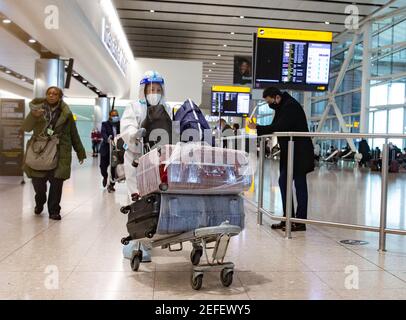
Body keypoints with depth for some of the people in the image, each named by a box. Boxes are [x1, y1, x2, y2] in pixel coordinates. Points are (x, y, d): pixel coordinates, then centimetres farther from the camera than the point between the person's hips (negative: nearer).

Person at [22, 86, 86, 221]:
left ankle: (54, 210, 12)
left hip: (59, 153, -1)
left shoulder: (66, 114, 6)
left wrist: (80, 153, 14)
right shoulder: (38, 109, 8)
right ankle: (39, 203, 31)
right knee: (37, 182, 1)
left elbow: (74, 135, 11)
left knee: (56, 182, -4)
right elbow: (26, 128, -2)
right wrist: (33, 115, -22)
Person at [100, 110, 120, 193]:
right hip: (106, 148, 0)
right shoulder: (105, 124, -1)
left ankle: (111, 184, 14)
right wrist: (107, 139, -38)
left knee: (114, 167, -2)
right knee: (103, 165, 8)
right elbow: (103, 133, -17)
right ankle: (105, 177, 42)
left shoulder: (120, 124, 4)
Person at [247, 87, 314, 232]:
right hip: (289, 152, 10)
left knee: (299, 184, -5)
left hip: (299, 152, -10)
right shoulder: (281, 107, 15)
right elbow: (275, 127, 12)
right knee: (283, 181, 8)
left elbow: (279, 127, -25)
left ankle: (300, 222, 1)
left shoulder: (291, 106, -16)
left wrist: (257, 127, -21)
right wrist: (258, 128, -3)